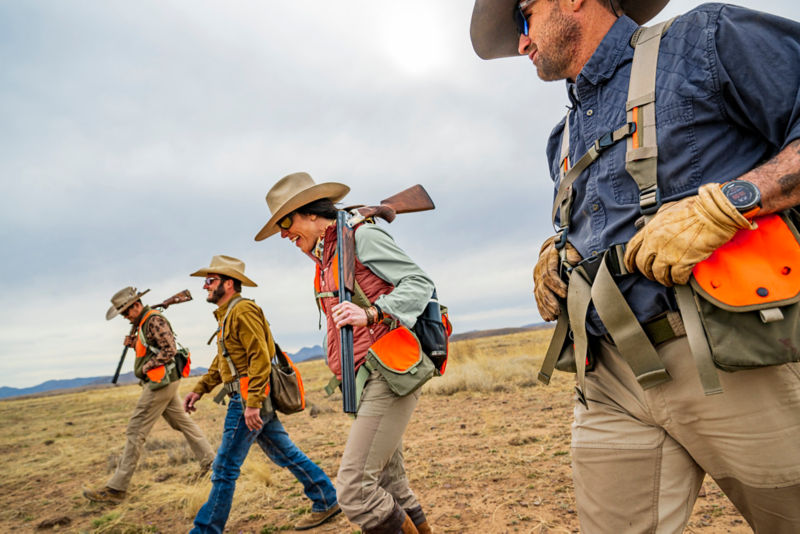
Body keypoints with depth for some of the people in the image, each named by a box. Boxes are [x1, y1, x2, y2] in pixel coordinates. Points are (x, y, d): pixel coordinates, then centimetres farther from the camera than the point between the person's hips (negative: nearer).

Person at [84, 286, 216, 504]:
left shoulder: (154, 320, -15)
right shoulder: (142, 323, 16)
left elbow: (170, 350, -21)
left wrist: (146, 366, -15)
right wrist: (133, 343, 5)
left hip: (161, 382, -10)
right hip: (165, 382, 10)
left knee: (136, 431, -5)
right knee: (182, 422, 15)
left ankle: (116, 488, 1)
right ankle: (209, 460, 22)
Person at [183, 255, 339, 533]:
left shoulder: (243, 310, -14)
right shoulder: (226, 314, 19)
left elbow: (260, 356, -22)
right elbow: (221, 362, 25)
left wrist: (252, 403, -26)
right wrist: (199, 390, 19)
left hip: (249, 399, -10)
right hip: (249, 400, 10)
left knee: (225, 468, 0)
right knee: (287, 454, 14)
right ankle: (327, 501, 23)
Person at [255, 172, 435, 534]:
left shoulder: (362, 237, -5)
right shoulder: (326, 262, 20)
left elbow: (420, 283, -11)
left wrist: (370, 313, -24)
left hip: (388, 376, -9)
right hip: (366, 382, 9)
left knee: (354, 490, -12)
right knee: (390, 487, 15)